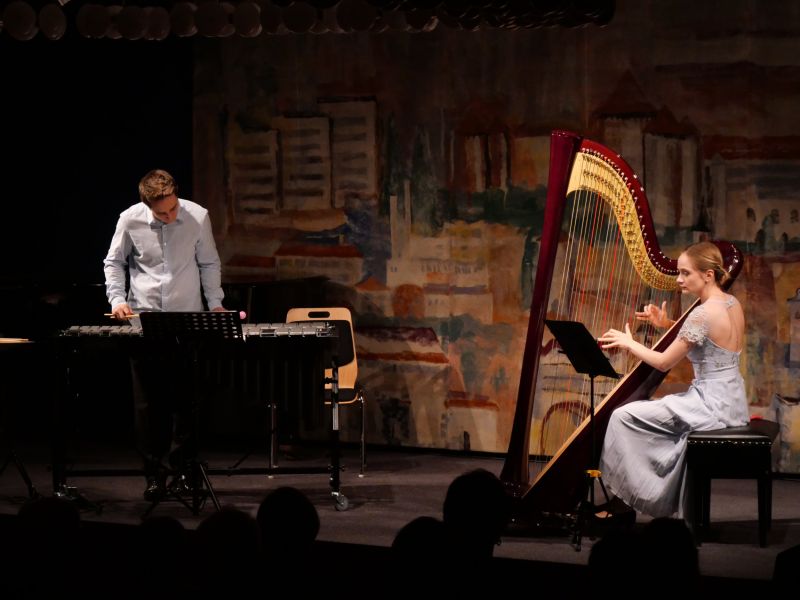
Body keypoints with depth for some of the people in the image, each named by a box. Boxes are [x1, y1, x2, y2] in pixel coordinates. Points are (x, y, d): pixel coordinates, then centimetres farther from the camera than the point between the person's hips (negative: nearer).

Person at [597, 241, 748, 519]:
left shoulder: (703, 314, -20)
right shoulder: (733, 304, 6)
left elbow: (664, 362, -13)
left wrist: (629, 343, 2)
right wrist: (667, 326, 13)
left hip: (711, 406, -10)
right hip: (731, 402, 10)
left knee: (624, 417, -4)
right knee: (646, 411, 25)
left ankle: (620, 499, 5)